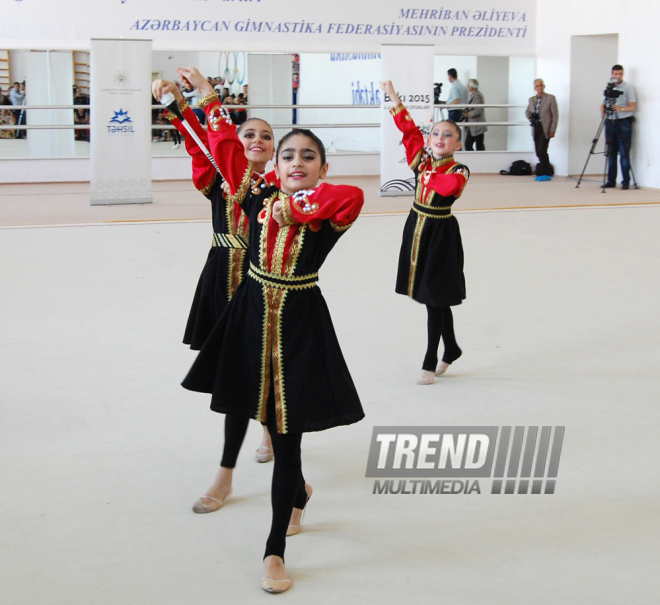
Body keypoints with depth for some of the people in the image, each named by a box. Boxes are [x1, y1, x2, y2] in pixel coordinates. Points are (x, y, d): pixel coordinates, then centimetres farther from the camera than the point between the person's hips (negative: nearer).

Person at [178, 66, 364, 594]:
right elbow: (227, 150, 7)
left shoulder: (330, 211, -8)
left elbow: (353, 196, -30)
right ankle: (298, 492, 49)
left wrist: (296, 205, -23)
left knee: (287, 433, -1)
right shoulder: (258, 200, 1)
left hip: (301, 324, -4)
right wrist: (209, 98, 10)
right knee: (268, 416, 17)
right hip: (252, 317, 4)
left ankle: (275, 552, 7)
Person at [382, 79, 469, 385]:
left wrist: (429, 174, -17)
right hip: (417, 229, 5)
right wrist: (392, 96, 0)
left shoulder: (459, 171, -11)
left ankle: (430, 362, 8)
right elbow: (408, 128, 2)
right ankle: (451, 350, 30)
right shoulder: (421, 159, 2)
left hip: (441, 234, -5)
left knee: (435, 298, -1)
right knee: (434, 298, 13)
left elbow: (447, 187, -32)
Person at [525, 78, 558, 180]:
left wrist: (552, 130, -10)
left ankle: (547, 173, -3)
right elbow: (527, 112, 31)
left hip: (545, 129, -6)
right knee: (538, 153, 5)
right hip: (535, 128, 6)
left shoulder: (550, 98, -1)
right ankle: (548, 170, 19)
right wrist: (530, 117, 9)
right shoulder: (531, 99, 14)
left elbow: (555, 115, -3)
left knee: (542, 151, -13)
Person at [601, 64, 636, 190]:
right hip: (610, 122, 5)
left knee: (624, 153, -8)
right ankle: (611, 180, 10)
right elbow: (603, 104, 16)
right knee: (611, 153, 6)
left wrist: (620, 108, -25)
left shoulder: (628, 88, -1)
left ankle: (626, 182, -7)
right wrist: (603, 110, -7)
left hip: (624, 123, -5)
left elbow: (632, 106, -8)